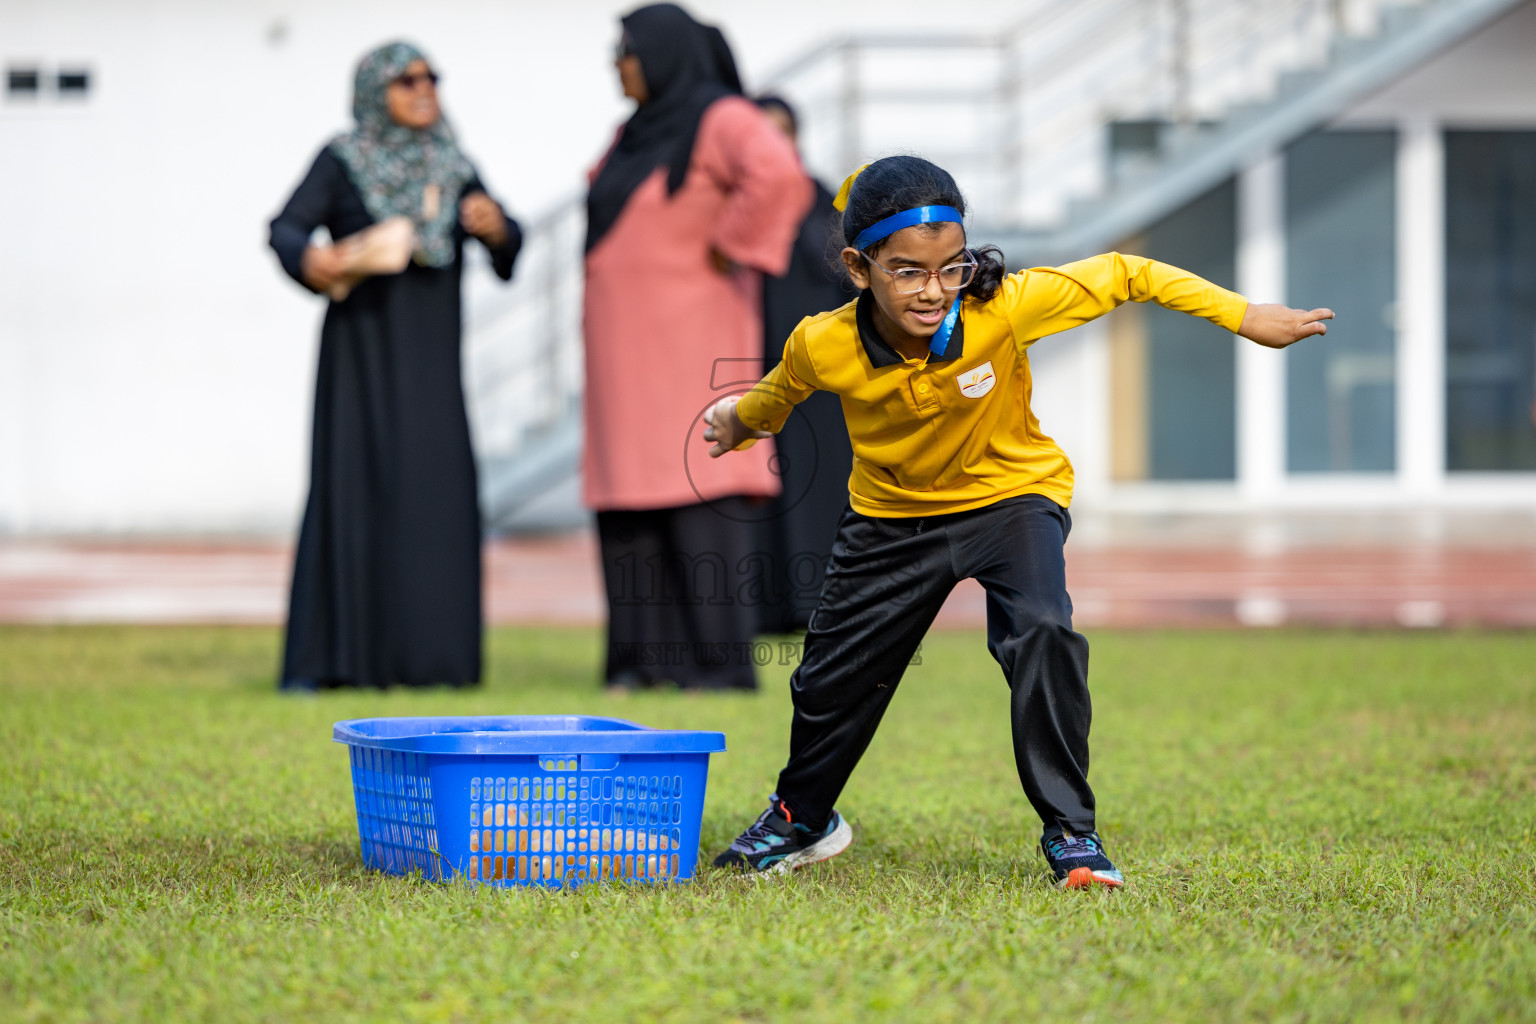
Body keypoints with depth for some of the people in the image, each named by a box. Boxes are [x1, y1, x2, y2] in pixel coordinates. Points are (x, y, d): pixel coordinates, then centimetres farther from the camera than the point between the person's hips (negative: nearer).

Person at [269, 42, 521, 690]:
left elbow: (509, 241, 5)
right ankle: (326, 658, -7)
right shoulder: (342, 161, -1)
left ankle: (425, 654, 3)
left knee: (436, 493, -2)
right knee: (351, 489, -9)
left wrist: (494, 227, -18)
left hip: (430, 359, 4)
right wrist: (309, 259, -33)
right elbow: (287, 228, -11)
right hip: (361, 348, -4)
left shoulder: (452, 167, 11)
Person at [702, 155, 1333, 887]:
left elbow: (1122, 276, -21)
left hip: (1010, 494, -2)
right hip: (893, 514, 2)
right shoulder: (824, 347, -26)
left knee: (1041, 635, -28)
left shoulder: (1005, 308, -32)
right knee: (831, 675, 10)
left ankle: (1070, 831, -14)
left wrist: (1246, 318, -18)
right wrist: (743, 418, 22)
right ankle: (801, 819, 40)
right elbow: (784, 388, 0)